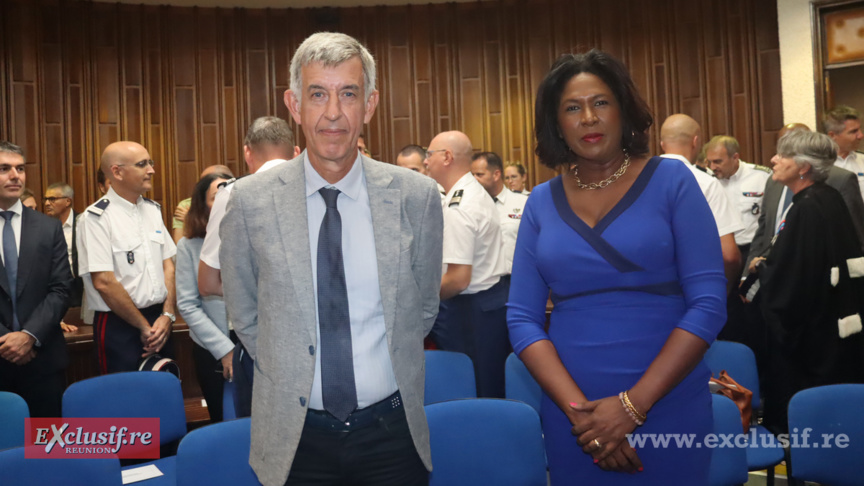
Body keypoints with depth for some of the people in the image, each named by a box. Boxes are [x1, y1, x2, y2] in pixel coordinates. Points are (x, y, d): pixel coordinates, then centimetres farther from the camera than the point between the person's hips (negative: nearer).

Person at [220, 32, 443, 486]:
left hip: (391, 431, 1)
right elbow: (244, 315, 5)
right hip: (295, 434, 0)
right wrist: (291, 377, 4)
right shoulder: (250, 200, -7)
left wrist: (388, 368, 8)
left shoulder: (417, 196, -7)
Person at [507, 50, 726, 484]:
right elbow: (521, 317, 0)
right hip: (572, 413, 2)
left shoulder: (671, 181, -3)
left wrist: (633, 404, -14)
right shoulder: (541, 203, 3)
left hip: (669, 405, -1)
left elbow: (708, 302, -8)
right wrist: (577, 408, -12)